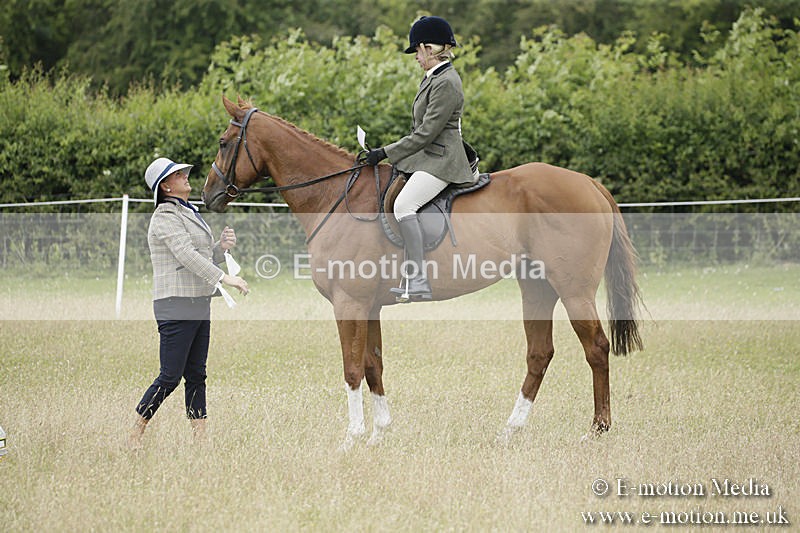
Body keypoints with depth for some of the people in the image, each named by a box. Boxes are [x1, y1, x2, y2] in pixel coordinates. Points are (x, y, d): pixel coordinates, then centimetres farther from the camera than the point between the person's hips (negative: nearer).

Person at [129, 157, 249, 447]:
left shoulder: (189, 214, 18)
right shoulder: (165, 217, -11)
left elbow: (205, 258, 23)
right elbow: (186, 255, -22)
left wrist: (223, 245, 2)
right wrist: (224, 278, -28)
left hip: (199, 303, 9)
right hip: (176, 305, -9)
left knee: (196, 375, 7)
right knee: (170, 377, -7)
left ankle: (200, 436, 8)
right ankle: (135, 434, 3)